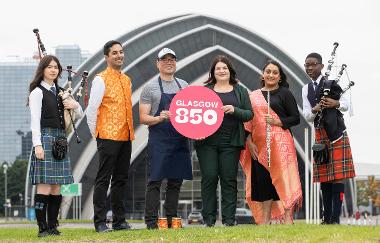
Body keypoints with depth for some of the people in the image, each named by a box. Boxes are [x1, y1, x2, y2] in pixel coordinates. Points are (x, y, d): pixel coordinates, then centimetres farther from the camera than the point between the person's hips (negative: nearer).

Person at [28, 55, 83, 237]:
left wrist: (75, 104, 0)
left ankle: (53, 226, 8)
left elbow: (80, 114, 23)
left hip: (60, 140, 7)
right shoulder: (37, 92, -2)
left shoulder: (60, 92, 19)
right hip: (45, 138, -7)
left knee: (56, 186, 5)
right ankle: (42, 227, -9)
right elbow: (35, 120, -9)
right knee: (44, 185, -10)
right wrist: (37, 145, -17)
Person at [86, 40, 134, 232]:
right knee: (103, 180, -5)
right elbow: (92, 108, -9)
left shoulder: (127, 80, 16)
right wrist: (96, 133, -5)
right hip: (108, 137, -7)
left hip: (126, 137, 7)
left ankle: (119, 220, 15)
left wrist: (130, 131, 17)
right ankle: (100, 222, -3)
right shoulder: (101, 79, -7)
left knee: (121, 179, 10)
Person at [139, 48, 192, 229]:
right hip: (159, 140, -5)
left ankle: (171, 219, 13)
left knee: (176, 181, 7)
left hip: (181, 139, 5)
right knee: (155, 180, -7)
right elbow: (143, 118, -2)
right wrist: (159, 118, -19)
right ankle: (151, 221, -6)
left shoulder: (184, 85, 15)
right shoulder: (150, 88, 1)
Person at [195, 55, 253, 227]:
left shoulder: (240, 91, 13)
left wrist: (235, 110, -11)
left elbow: (249, 114, 7)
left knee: (229, 179, -1)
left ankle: (229, 219, 2)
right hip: (207, 141, 0)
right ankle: (209, 219, 0)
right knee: (209, 177, -5)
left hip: (230, 142, 0)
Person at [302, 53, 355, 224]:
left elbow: (345, 105, -1)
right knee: (323, 176, 6)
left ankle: (335, 217, -10)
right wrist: (315, 110, -15)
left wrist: (335, 103, -23)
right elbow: (307, 116, 7)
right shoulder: (306, 89, 13)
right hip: (320, 133, 5)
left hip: (336, 132, -5)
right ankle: (326, 217, 10)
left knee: (337, 175, -9)